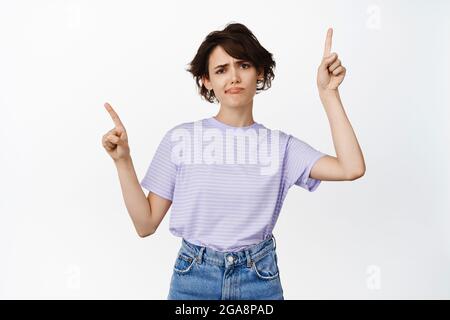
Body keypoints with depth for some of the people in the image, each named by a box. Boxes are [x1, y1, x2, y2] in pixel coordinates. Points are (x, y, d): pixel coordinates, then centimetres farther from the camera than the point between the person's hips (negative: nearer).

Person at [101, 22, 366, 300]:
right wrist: (123, 161, -15)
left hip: (260, 280, 1)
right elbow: (146, 224, -4)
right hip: (193, 277, 0)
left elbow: (352, 169, -17)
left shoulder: (280, 145, -3)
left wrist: (328, 93, -13)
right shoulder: (180, 139, -5)